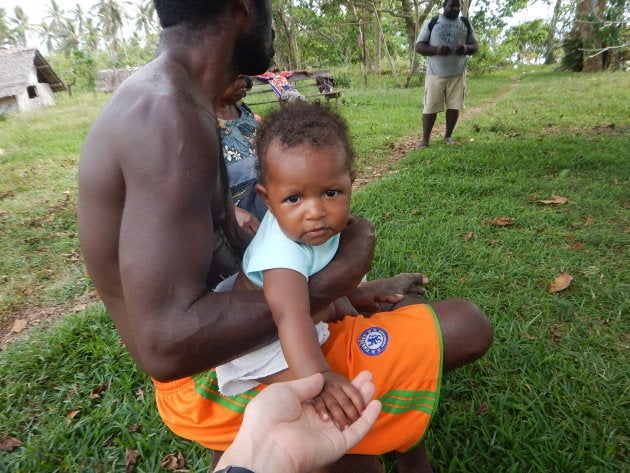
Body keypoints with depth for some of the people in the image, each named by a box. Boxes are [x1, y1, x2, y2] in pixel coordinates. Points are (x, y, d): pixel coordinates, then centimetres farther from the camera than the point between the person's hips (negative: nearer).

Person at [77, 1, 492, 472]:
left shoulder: (175, 100, 6)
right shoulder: (169, 113, -27)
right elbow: (165, 344, -34)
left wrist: (348, 290, 3)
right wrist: (330, 283, -24)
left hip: (213, 338, 10)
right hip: (211, 378, -9)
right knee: (468, 326, -9)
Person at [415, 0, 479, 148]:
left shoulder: (465, 23, 12)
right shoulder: (431, 23, 5)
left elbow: (475, 45, 14)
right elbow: (419, 46, 1)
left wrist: (466, 48, -10)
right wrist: (436, 50, -17)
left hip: (457, 74, 3)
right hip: (435, 74, -2)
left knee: (454, 106, 1)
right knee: (430, 107, -4)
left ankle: (448, 136, 15)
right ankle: (425, 140, 3)